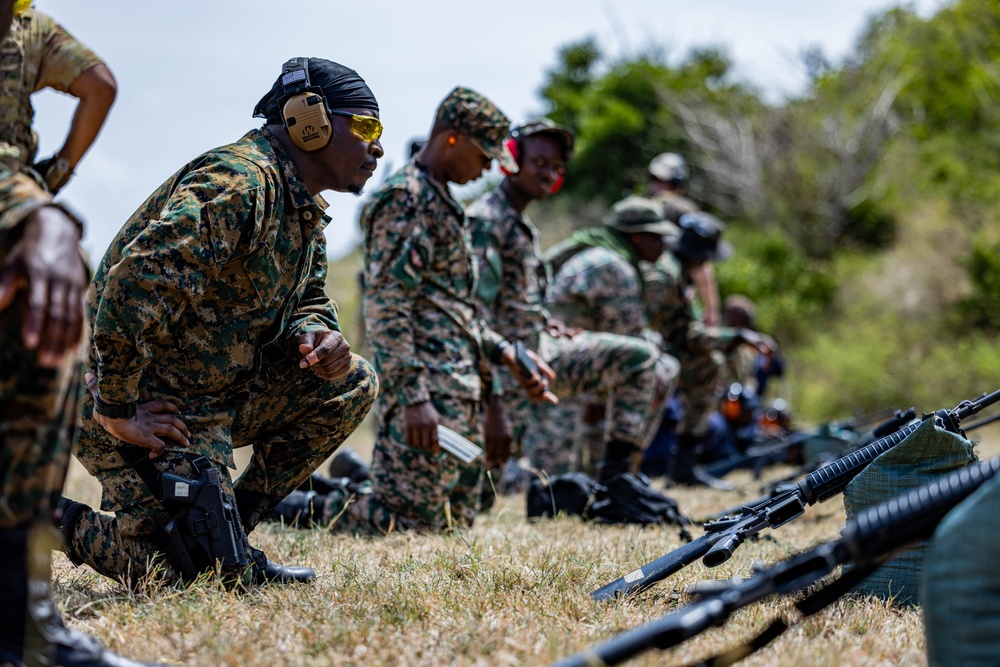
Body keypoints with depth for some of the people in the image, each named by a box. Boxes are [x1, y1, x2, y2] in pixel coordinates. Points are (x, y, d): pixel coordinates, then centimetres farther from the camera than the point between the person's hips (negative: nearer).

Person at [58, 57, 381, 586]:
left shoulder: (305, 206, 11)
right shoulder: (239, 181, -22)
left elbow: (309, 302, 21)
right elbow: (135, 284, -31)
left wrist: (318, 339, -6)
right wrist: (116, 413, -26)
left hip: (219, 392, 10)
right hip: (148, 404, -10)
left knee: (352, 383, 1)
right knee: (193, 567, -17)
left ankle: (227, 524, 7)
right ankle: (64, 524, 8)